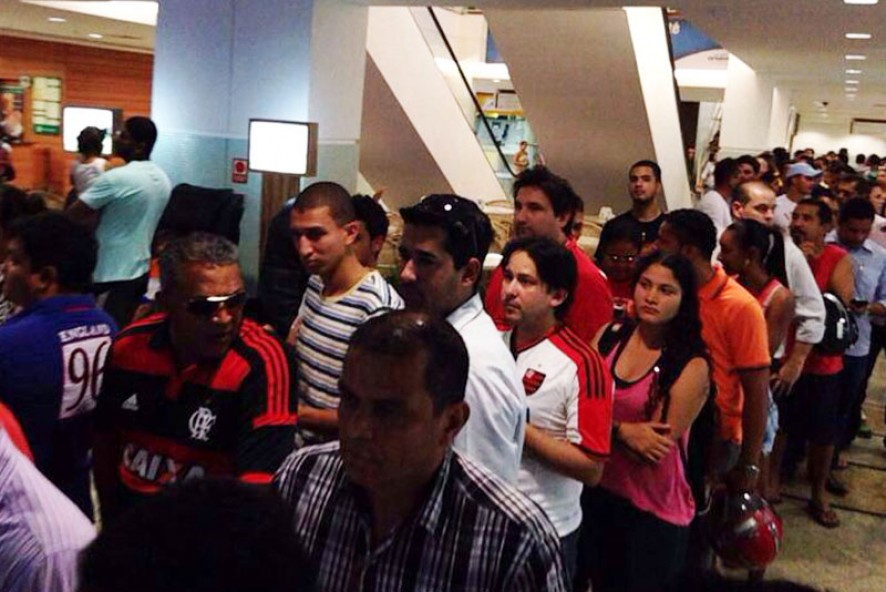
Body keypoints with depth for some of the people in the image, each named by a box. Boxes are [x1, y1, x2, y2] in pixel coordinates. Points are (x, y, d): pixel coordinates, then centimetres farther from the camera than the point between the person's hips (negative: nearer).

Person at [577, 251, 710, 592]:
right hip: (597, 492, 4)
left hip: (654, 510, -4)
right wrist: (623, 431, -22)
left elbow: (657, 447, -17)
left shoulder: (692, 366, -16)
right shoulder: (609, 336, -3)